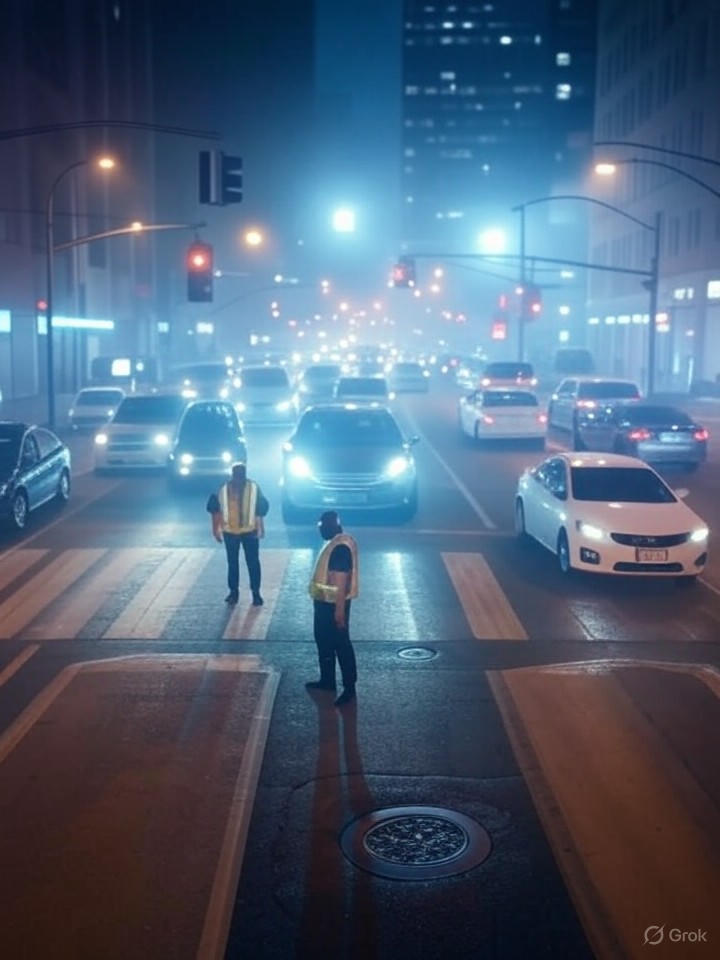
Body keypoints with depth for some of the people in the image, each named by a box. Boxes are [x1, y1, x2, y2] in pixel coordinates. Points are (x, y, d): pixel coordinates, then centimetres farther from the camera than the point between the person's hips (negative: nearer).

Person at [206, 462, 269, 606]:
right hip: (230, 532, 1)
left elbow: (261, 507, 3)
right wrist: (216, 529, 2)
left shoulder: (253, 488, -3)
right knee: (232, 562, 11)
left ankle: (256, 593, 9)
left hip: (249, 531, -1)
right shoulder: (223, 489, -3)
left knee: (253, 562, 1)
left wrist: (260, 527, 1)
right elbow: (214, 508, 3)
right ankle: (233, 591, 23)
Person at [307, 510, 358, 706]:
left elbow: (342, 581, -25)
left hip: (334, 604, -10)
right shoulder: (335, 543, 8)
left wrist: (340, 609, -24)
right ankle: (327, 680, 33)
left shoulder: (341, 548, -24)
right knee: (323, 641, 20)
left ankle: (349, 688, 6)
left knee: (341, 645, -2)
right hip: (325, 602, 10)